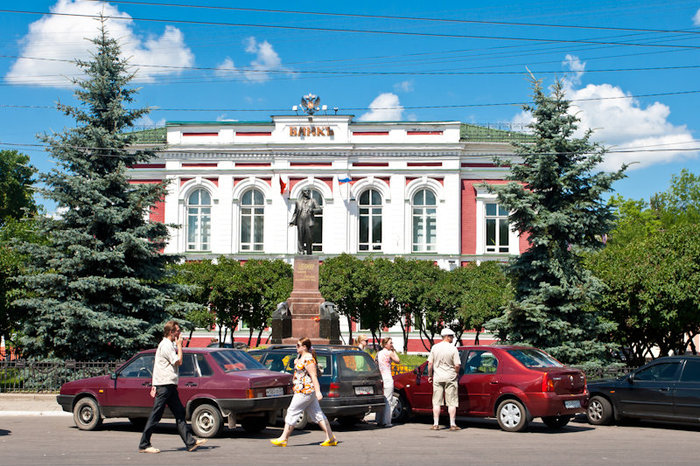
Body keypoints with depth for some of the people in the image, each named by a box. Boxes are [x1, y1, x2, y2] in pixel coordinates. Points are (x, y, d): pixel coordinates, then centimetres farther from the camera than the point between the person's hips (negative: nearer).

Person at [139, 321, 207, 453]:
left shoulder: (168, 344, 19)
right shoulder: (166, 345, -13)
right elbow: (178, 362, -17)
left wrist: (154, 385, 19)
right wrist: (179, 346, -5)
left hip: (169, 385, 10)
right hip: (165, 384, -10)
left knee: (180, 413, 7)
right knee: (156, 415, -5)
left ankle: (190, 442, 6)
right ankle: (144, 445, 1)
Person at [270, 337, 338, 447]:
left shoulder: (308, 359, -17)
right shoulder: (301, 357, 14)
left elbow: (314, 376, -22)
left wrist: (318, 392, -26)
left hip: (305, 391, -11)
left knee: (292, 412, -3)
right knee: (317, 414, 9)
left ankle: (283, 439, 3)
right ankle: (331, 438, 9)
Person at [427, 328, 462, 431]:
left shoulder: (434, 347, 0)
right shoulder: (453, 349, -9)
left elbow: (430, 363, 1)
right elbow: (457, 366, -11)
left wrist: (430, 375, 12)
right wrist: (456, 374, 7)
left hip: (437, 378, 2)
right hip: (450, 378, -2)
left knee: (436, 402, 8)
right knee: (452, 403, 5)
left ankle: (436, 424, 8)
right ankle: (452, 424, 5)